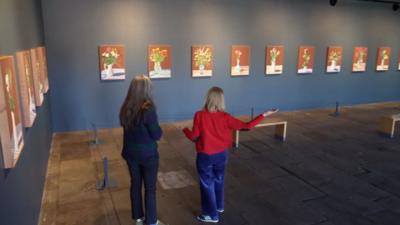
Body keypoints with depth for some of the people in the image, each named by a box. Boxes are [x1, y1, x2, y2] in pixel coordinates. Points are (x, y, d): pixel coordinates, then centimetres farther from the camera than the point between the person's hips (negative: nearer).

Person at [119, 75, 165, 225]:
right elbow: (157, 135, -18)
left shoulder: (125, 108, -3)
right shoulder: (148, 109, -24)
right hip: (147, 154, -6)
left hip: (130, 152, 6)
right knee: (150, 187, 8)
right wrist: (158, 128, 0)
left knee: (135, 183, 19)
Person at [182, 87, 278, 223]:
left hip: (205, 156, -3)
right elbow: (247, 126, -13)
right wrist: (264, 115, -4)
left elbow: (194, 137, -13)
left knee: (207, 184, 14)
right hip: (221, 155, 3)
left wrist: (185, 129, 8)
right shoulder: (225, 117, -14)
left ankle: (212, 215, 26)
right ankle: (219, 206, 46)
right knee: (218, 180, 26)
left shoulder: (199, 115, -19)